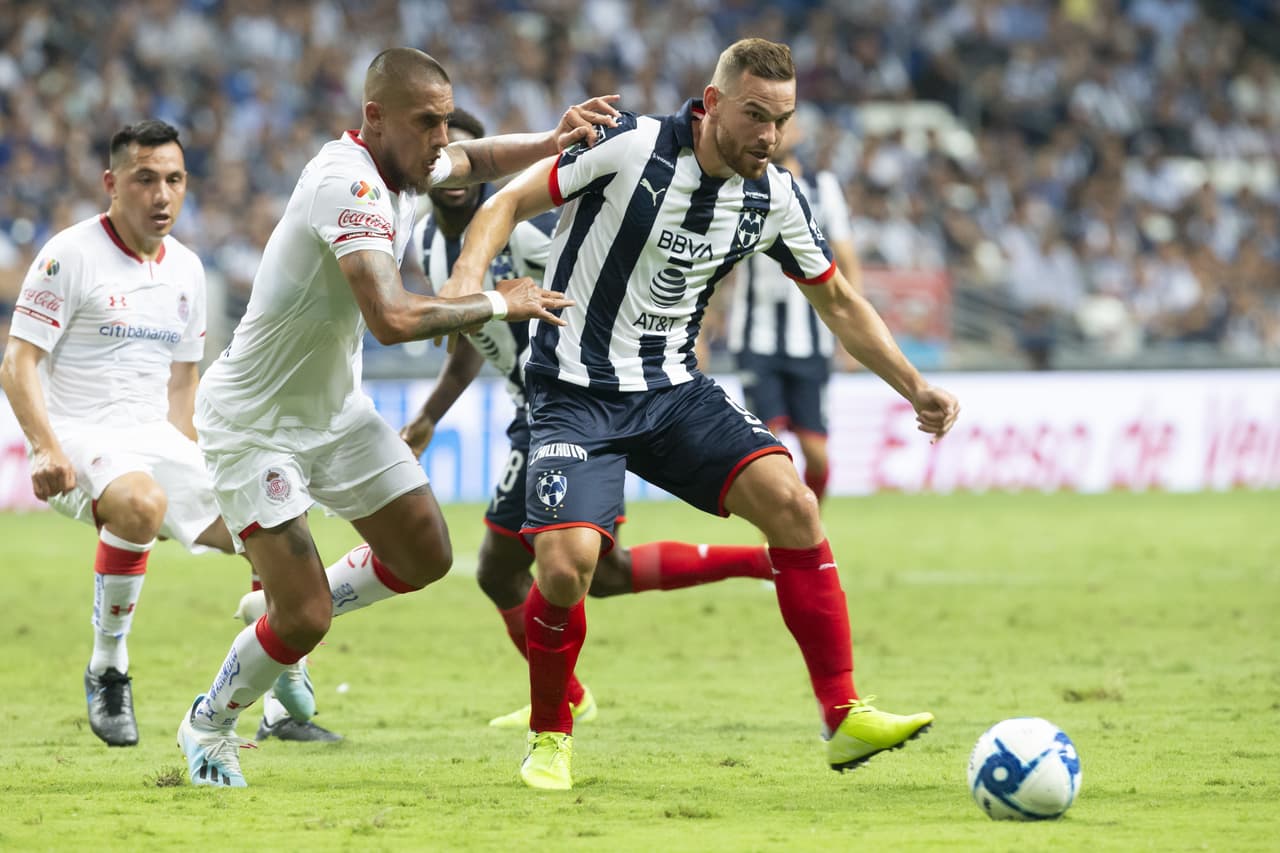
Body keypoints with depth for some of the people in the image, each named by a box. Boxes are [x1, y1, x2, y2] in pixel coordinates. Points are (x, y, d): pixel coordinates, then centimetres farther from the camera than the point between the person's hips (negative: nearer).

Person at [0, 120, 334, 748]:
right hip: (79, 435, -7)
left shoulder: (186, 268, 13)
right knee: (140, 503, -39)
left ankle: (292, 707, 9)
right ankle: (107, 671, -23)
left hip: (154, 438, 7)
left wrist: (186, 461, 12)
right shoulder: (70, 255, -8)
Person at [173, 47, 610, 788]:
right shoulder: (348, 183, -31)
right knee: (305, 619, -10)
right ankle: (208, 728, 16)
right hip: (255, 422, -9)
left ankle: (286, 614, 30)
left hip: (335, 406, 9)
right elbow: (392, 318, -42)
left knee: (424, 558, 9)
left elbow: (475, 161, 21)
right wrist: (498, 303, -28)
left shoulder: (403, 165, -4)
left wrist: (551, 142, 1)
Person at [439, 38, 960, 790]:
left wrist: (915, 388, 7)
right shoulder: (632, 148, -16)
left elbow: (837, 300, 14)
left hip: (673, 389, 4)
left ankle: (844, 718, -12)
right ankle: (550, 736, 7)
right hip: (576, 393, -4)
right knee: (566, 566, -22)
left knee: (790, 499, -18)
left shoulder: (775, 198, 0)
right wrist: (471, 273, -29)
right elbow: (511, 201, -10)